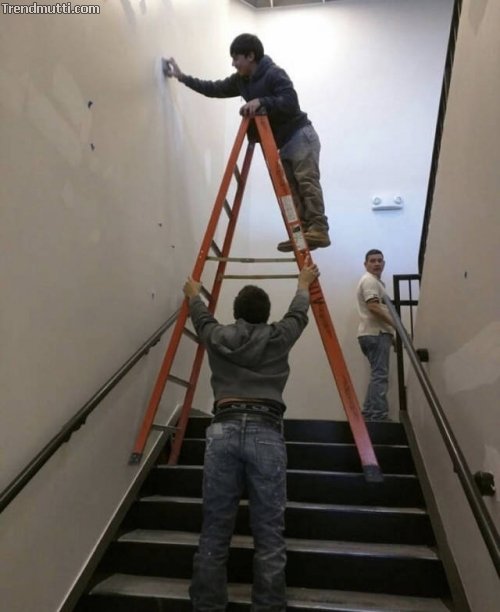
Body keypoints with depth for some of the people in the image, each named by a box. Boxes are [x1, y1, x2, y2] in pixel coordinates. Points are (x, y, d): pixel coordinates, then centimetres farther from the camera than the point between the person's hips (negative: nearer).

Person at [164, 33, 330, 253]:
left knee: (307, 182, -18)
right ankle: (302, 234, -3)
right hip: (283, 142, 8)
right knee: (290, 189, 0)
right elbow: (215, 89, 20)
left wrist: (261, 101, -30)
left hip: (301, 136, -8)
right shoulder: (241, 80, 11)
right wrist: (183, 77, 18)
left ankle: (319, 230, -22)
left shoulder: (274, 73, -13)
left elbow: (291, 102, -25)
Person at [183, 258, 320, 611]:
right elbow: (299, 312, 33)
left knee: (215, 534, 6)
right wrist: (304, 284, 53)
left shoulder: (218, 337, 15)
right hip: (266, 433, -1)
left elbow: (201, 317, 37)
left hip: (224, 430, 2)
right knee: (269, 537, 4)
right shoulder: (279, 338, 13)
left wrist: (193, 294, 59)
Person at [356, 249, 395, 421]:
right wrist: (396, 325, -18)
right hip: (376, 334, -11)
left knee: (377, 375, 12)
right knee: (380, 375, -12)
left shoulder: (375, 281, 25)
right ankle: (379, 416, -12)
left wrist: (391, 328, 24)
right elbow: (373, 307, -20)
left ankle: (369, 413, 14)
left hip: (375, 333, 11)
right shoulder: (370, 280, -8)